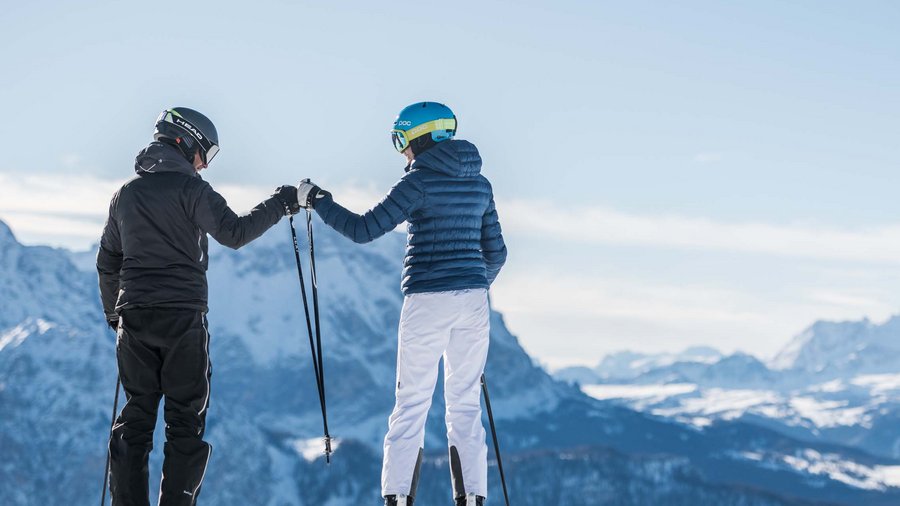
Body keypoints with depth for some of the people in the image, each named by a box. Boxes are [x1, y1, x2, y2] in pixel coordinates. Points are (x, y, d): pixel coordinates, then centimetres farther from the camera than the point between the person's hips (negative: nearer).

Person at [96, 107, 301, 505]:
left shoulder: (125, 194, 13)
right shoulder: (190, 189, -5)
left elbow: (107, 262, 19)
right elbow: (233, 233, -13)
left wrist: (113, 314, 30)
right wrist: (280, 204, -3)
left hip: (134, 317, 5)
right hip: (183, 316, -5)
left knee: (135, 417, 10)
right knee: (186, 420, 2)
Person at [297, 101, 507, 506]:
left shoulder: (420, 180, -8)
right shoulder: (479, 183, 11)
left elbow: (364, 229, -11)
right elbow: (495, 251, 16)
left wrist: (317, 201, 1)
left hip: (427, 299, -5)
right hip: (472, 301, 5)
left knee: (412, 403, 1)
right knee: (465, 404, 9)